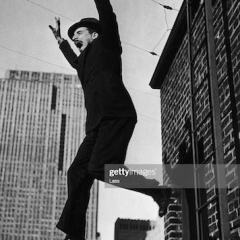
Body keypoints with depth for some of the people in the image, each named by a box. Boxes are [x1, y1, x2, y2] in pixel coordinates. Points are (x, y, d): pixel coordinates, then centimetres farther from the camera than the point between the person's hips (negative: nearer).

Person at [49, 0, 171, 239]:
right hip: (98, 124, 8)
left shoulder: (106, 44, 14)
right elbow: (74, 61, 57)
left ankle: (158, 190, -11)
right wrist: (59, 38, 63)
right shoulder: (85, 60, 34)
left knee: (100, 167, -24)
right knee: (78, 173, -2)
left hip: (116, 116, -8)